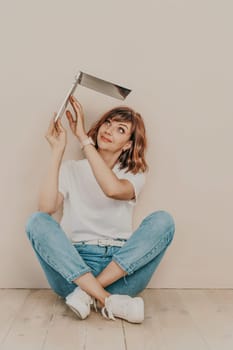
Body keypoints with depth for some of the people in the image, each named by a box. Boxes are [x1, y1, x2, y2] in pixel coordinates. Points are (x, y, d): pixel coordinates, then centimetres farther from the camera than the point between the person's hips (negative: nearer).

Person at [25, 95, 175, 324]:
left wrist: (83, 138, -17)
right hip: (73, 268, 0)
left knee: (163, 220, -21)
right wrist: (57, 151, -13)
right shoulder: (71, 169, 9)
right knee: (36, 221, -23)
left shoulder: (134, 175, 7)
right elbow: (46, 208, -12)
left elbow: (113, 189, -20)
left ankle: (89, 293, -23)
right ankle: (108, 301, -30)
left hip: (121, 268, 0)